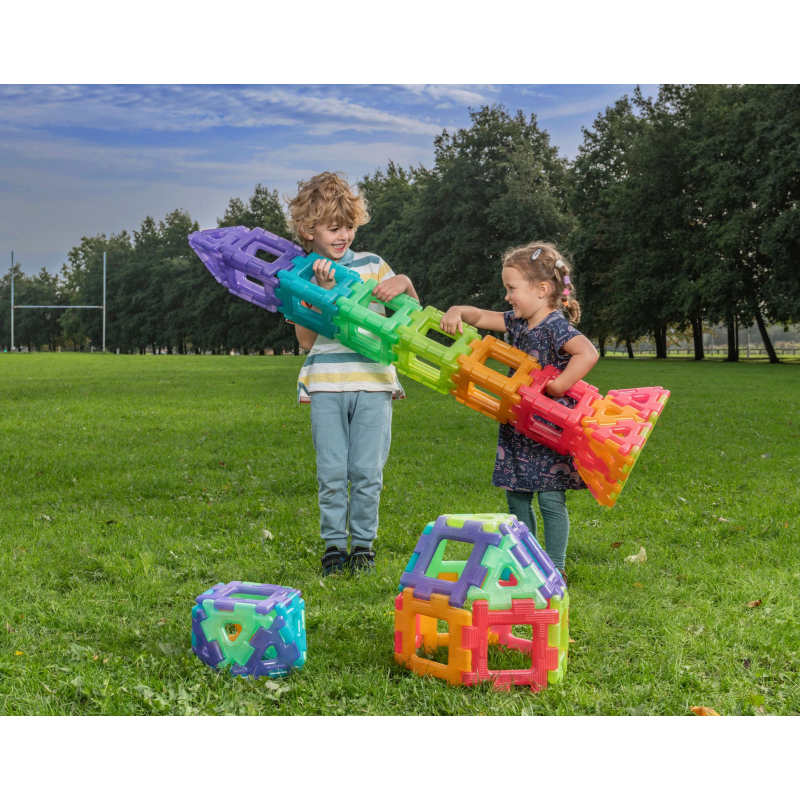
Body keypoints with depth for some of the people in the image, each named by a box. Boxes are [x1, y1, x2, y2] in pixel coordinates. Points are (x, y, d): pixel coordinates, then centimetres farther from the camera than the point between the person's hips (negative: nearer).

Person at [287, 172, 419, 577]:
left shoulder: (372, 265, 11)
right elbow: (305, 339, -3)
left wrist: (404, 283, -6)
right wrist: (322, 291, -12)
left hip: (373, 382, 1)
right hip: (326, 385, -1)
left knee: (367, 471, 1)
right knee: (331, 473, 2)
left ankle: (363, 543, 17)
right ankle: (334, 545, 17)